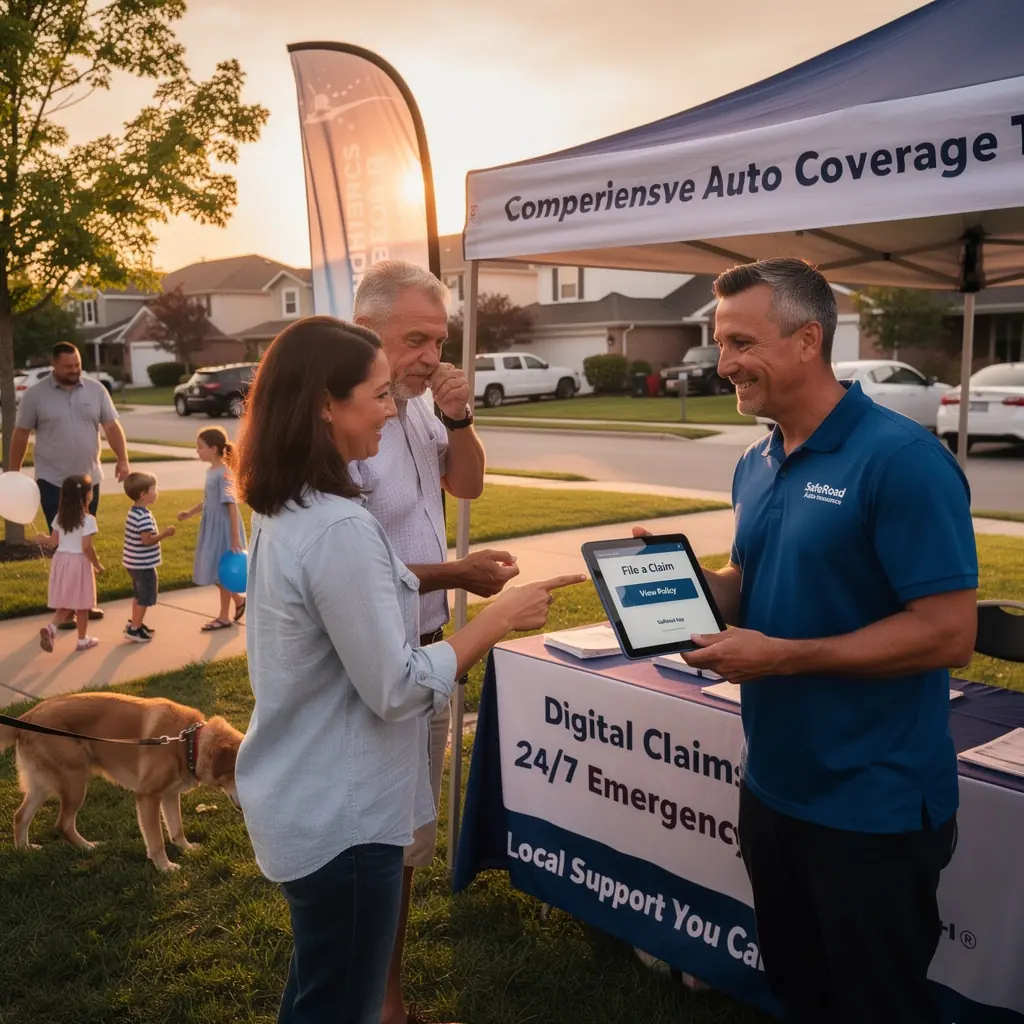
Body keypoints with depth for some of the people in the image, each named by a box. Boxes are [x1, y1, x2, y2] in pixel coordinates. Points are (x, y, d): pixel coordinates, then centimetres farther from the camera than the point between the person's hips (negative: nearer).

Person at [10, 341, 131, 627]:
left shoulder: (96, 390, 2)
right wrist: (14, 472, 1)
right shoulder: (35, 395, -5)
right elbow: (20, 434, 1)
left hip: (88, 480, 3)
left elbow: (112, 426, 2)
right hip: (53, 482, -3)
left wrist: (123, 460, -11)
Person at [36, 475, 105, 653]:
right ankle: (82, 640, 18)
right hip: (79, 563, -5)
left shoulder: (59, 517, 2)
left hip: (61, 560, 5)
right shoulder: (88, 520, -17)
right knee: (81, 605, 8)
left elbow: (54, 542, 8)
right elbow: (87, 547, -20)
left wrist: (43, 539, 30)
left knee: (65, 603, 14)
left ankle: (51, 628, -10)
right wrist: (97, 565, -8)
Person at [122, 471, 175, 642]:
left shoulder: (133, 512, 8)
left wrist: (159, 534, 15)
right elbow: (147, 540, -28)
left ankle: (134, 623, 34)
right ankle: (134, 629, 9)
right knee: (144, 598, 2)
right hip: (143, 564, -10)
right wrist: (165, 533, -19)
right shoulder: (144, 516, -24)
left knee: (140, 595, 24)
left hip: (135, 562, 10)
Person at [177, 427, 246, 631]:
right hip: (212, 527, 9)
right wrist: (190, 513, 25)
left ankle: (224, 617, 15)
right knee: (216, 572, 14)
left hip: (223, 528, -9)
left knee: (222, 572, 2)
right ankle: (239, 600, 31)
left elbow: (232, 505, -21)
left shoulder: (223, 473, -20)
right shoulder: (211, 471, 7)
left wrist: (235, 537, -23)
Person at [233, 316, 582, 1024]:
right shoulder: (338, 528, -27)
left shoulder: (284, 509, 3)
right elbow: (397, 691, -24)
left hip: (303, 798, 10)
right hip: (340, 816, -10)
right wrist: (500, 618, -16)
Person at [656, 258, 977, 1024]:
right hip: (773, 786, 8)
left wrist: (781, 656, -24)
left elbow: (948, 634, -23)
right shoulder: (757, 464, 5)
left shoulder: (901, 458, -20)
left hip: (872, 806, -8)